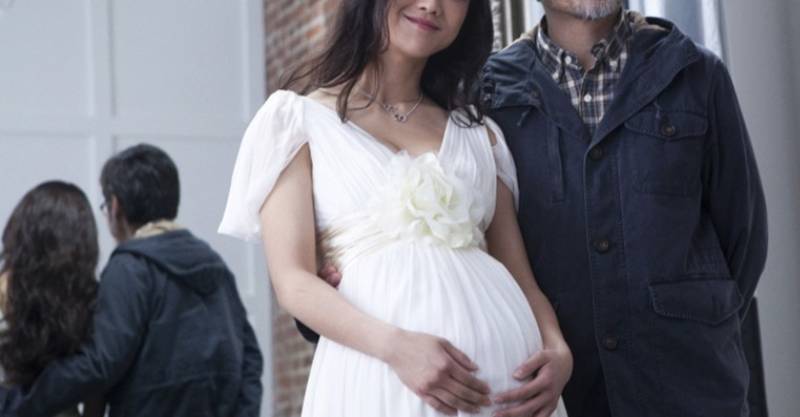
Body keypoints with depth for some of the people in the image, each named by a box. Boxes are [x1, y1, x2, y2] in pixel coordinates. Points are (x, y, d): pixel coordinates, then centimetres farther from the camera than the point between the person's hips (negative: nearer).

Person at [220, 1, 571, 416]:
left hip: (504, 361, 4)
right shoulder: (301, 117, 5)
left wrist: (558, 350, -9)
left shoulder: (477, 131, 16)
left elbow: (519, 275, 11)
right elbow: (293, 280, -5)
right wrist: (396, 346, -19)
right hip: (377, 368, -3)